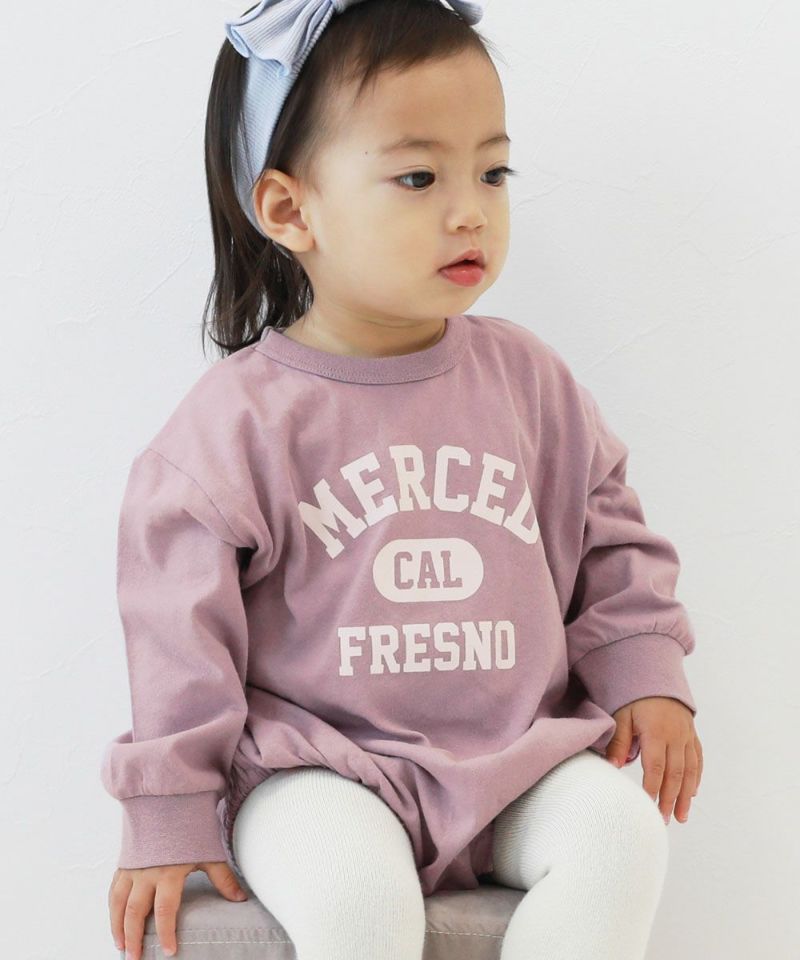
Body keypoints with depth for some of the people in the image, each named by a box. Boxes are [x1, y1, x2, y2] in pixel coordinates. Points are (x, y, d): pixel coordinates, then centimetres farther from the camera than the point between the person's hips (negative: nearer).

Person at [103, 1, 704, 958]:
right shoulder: (239, 419, -8)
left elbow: (608, 536, 16)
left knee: (619, 828, -22)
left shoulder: (526, 378, 4)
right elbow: (180, 625, -5)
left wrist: (645, 677, 4)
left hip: (515, 755, 4)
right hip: (317, 767, -3)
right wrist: (168, 821, -5)